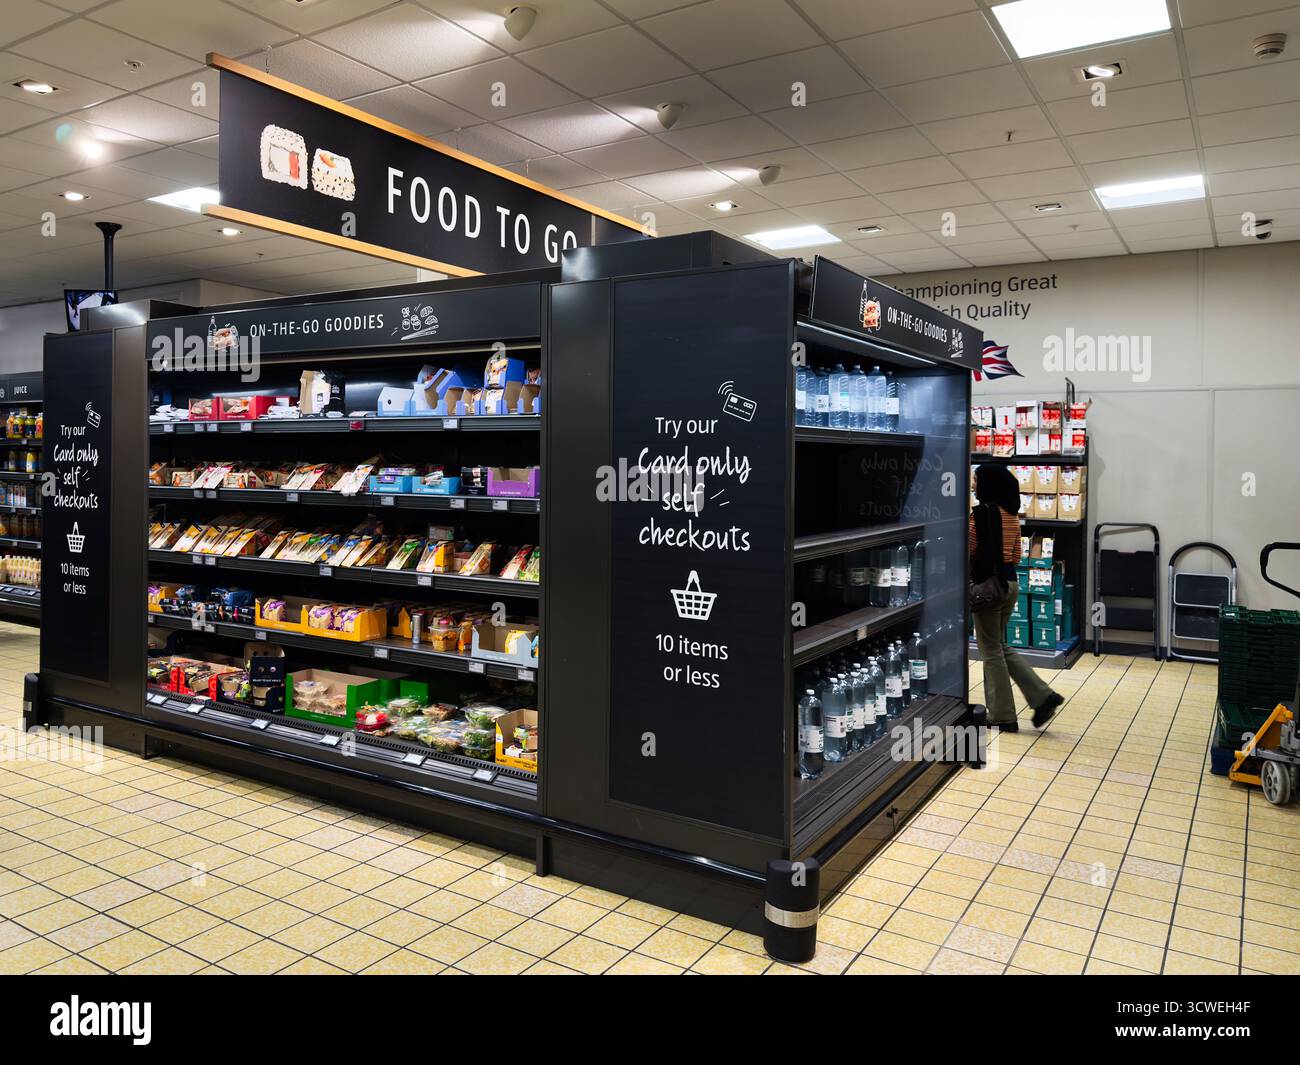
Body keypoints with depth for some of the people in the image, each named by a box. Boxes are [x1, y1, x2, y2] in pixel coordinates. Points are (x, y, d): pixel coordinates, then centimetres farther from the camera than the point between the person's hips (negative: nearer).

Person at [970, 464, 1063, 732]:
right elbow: (1016, 554, 14)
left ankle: (1002, 717, 11)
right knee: (1001, 647, 20)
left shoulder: (981, 513, -15)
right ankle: (1043, 696, 12)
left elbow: (969, 551, -15)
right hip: (1010, 583, 8)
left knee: (991, 651, 3)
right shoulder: (1012, 514, 9)